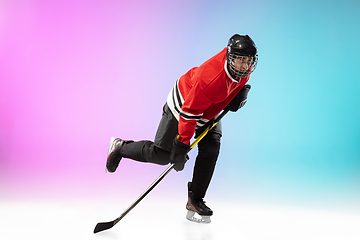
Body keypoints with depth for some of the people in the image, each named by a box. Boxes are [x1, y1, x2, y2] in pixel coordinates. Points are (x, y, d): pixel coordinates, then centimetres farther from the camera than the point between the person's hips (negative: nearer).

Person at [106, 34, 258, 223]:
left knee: (211, 148, -8)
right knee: (162, 154, -2)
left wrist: (242, 91, -7)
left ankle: (195, 200, 5)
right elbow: (189, 113, -36)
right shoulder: (210, 79, -41)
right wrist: (181, 146, -35)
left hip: (209, 108, 7)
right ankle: (120, 147, 24)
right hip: (183, 104, -7)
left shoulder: (244, 66, -18)